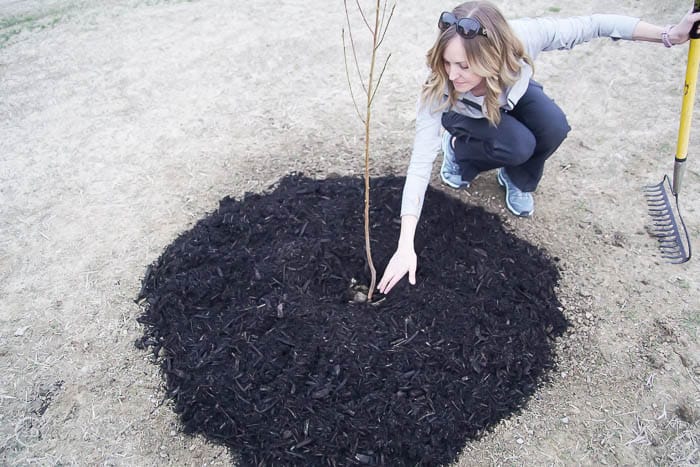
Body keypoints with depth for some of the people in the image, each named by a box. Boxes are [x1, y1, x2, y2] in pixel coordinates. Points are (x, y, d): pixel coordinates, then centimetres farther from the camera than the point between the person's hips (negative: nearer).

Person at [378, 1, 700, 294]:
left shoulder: (522, 37, -40)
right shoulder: (438, 90, -42)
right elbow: (420, 164, -44)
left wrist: (668, 34, -28)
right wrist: (405, 247, -48)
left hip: (514, 97, 3)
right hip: (466, 116, -2)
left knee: (553, 127, -28)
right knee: (519, 145, -31)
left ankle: (517, 181, 3)